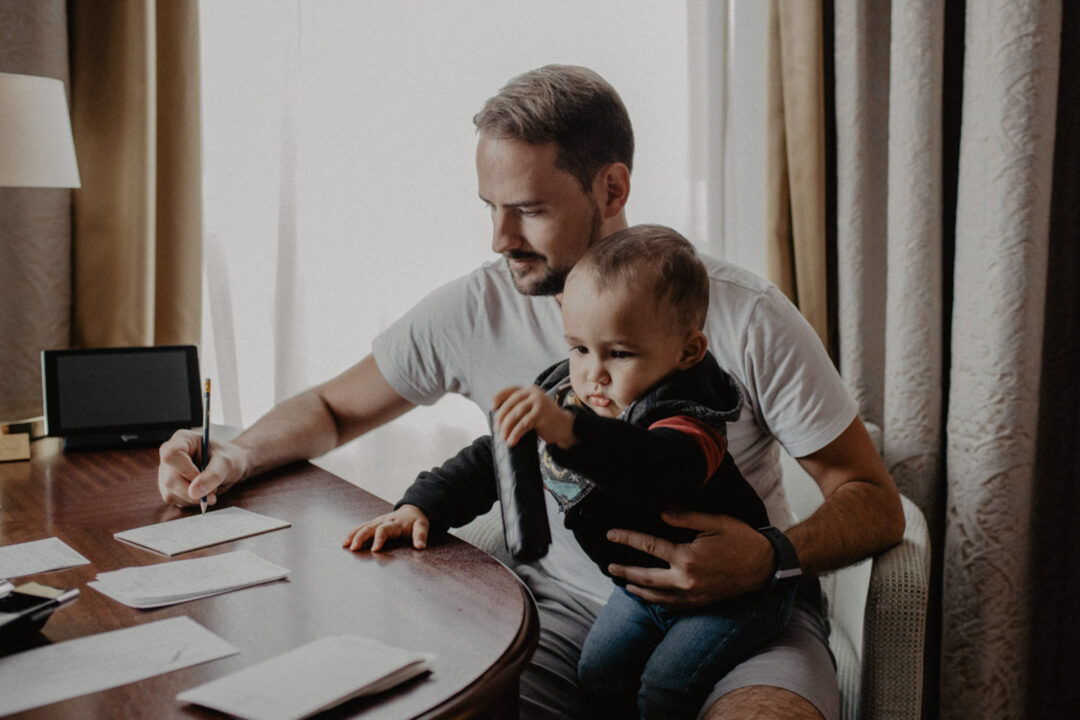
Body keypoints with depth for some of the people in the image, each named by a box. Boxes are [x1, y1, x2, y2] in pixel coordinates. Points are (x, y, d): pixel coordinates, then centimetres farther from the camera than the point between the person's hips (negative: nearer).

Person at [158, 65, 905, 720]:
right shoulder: (475, 311, -4)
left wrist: (773, 558, -26)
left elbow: (876, 503, -5)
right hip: (565, 606, 3)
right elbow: (334, 408, 13)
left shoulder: (745, 318, -11)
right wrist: (234, 457, -7)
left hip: (736, 607, -2)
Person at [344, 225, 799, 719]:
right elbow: (494, 457, 2)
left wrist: (571, 433, -71)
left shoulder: (685, 416, -33)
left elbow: (667, 467, -58)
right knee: (599, 673, 6)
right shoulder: (562, 396, -11)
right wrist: (421, 506, -8)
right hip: (640, 583, 7)